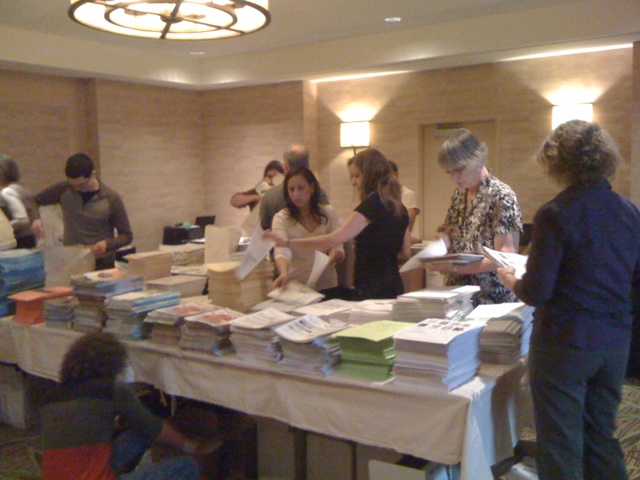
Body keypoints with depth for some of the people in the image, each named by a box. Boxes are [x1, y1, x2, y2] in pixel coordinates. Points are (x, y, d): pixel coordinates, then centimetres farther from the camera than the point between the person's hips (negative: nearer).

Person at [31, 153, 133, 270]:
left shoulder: (111, 199, -9)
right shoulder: (64, 190, -1)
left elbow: (127, 235, -4)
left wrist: (107, 244, -23)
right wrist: (36, 219, -10)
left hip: (101, 264, -2)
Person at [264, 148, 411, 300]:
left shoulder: (371, 205, -17)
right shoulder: (398, 207, 9)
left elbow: (332, 240, -26)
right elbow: (406, 251, 18)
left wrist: (286, 242, -27)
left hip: (372, 290, -9)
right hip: (393, 286, 9)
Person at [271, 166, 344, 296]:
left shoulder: (328, 213, 4)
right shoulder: (281, 218, -4)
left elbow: (338, 249, 4)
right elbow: (282, 251, -17)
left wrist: (336, 255, -19)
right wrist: (284, 273, -37)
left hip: (327, 287, 2)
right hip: (296, 288, -1)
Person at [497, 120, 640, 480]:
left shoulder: (555, 214, -18)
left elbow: (536, 292, -18)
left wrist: (511, 280, 2)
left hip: (565, 343, -6)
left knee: (561, 446, 8)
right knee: (602, 437, 21)